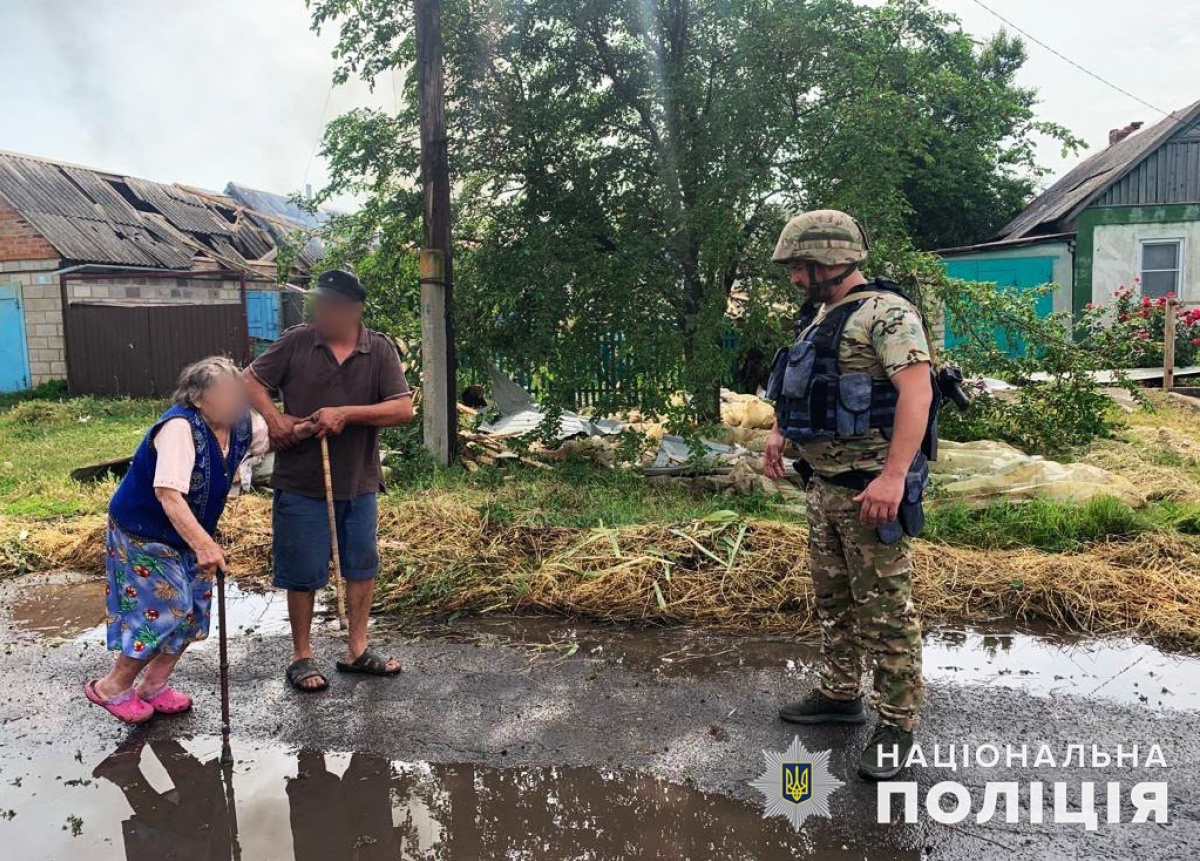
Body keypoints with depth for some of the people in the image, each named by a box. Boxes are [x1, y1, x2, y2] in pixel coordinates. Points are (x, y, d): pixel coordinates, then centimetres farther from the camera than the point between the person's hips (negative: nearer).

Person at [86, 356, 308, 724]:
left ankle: (153, 686, 26)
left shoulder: (240, 424, -10)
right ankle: (112, 687, 13)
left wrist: (303, 430, -18)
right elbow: (168, 493, -42)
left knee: (192, 610, 10)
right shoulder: (180, 427, -32)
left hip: (186, 535, 8)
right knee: (166, 611, -7)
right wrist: (204, 544, -53)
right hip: (143, 532, -8)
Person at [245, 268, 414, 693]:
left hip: (358, 484, 2)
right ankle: (302, 655, 26)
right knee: (303, 573, 8)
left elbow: (403, 408, -13)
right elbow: (251, 380, 2)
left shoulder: (380, 350, -6)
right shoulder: (296, 342, -6)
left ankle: (357, 650, 30)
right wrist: (272, 417, -16)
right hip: (301, 483, -2)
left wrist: (346, 413, -22)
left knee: (362, 566, 13)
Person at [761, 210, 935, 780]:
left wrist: (893, 476, -32)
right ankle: (840, 695, 32)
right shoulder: (820, 316, 15)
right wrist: (780, 431, 15)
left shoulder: (885, 312, -13)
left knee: (884, 609, -1)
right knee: (832, 598, 18)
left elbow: (916, 389, -24)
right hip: (821, 482, 9)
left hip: (871, 486, -9)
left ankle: (896, 725, 10)